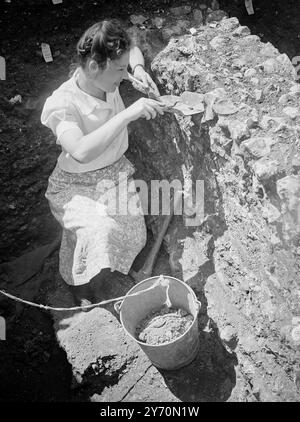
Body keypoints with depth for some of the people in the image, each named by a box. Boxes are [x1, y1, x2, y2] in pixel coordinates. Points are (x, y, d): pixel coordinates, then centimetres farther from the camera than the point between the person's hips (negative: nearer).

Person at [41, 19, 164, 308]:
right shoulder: (61, 104, -23)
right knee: (99, 232, -31)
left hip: (117, 173, 6)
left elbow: (133, 50, 17)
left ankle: (90, 286, 14)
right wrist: (128, 114, -40)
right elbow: (82, 152, -40)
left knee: (130, 234, -15)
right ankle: (83, 293, 0)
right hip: (76, 185, -5)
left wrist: (138, 67, -6)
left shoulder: (106, 77, -5)